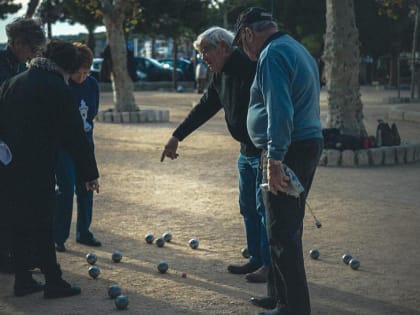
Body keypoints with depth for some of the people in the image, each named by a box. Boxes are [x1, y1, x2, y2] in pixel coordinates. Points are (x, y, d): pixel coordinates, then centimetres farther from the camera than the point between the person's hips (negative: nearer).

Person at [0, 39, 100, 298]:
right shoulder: (58, 90, -8)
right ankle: (54, 282, 7)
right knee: (42, 226, 0)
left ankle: (23, 280, 18)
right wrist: (90, 173, -3)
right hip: (37, 170, -6)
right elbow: (75, 136, -9)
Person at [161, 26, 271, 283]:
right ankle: (257, 259, 23)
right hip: (247, 149, 10)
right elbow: (205, 107, 20)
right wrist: (177, 137, 20)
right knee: (248, 206, 14)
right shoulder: (221, 76, 12)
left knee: (265, 206, -6)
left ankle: (270, 265, 1)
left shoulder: (250, 67, -19)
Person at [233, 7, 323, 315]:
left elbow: (280, 112, -25)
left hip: (288, 150, -10)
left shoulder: (272, 55, -14)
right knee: (288, 229, 18)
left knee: (283, 233, -5)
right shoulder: (297, 49, 19)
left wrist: (275, 159, -26)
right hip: (309, 143, 10)